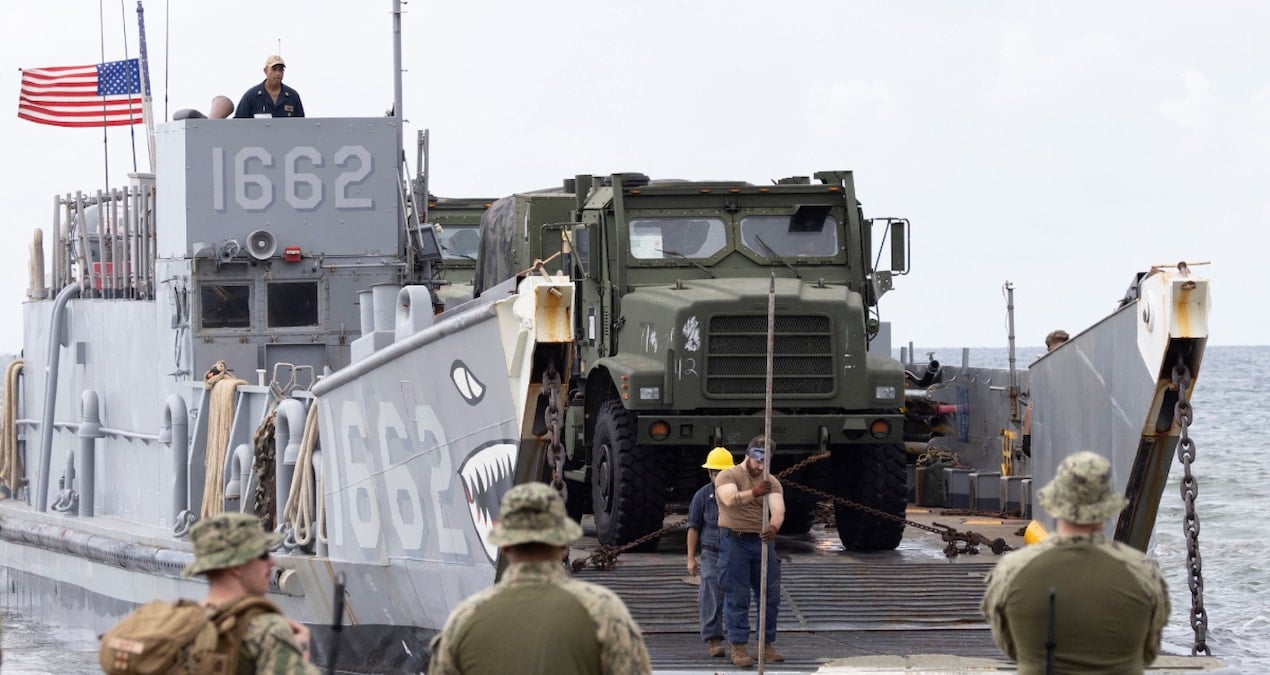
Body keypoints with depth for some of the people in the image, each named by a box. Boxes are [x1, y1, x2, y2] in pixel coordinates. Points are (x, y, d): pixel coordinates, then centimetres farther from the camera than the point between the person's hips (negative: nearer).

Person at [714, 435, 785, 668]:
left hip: (763, 542, 5)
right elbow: (730, 499, -24)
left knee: (770, 595, 6)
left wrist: (774, 526, -32)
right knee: (737, 597, -4)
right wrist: (753, 493, -41)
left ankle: (766, 646, 15)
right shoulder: (727, 476, -3)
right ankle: (738, 648, -1)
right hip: (735, 542, -5)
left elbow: (778, 508, -10)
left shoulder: (771, 482, 8)